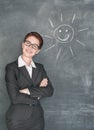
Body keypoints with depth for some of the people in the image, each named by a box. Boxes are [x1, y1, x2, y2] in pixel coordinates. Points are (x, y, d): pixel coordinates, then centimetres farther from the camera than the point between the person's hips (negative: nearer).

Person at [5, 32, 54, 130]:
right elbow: (14, 97, -17)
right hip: (18, 118, -4)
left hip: (37, 117, 4)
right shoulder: (11, 67, -8)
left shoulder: (40, 67, 7)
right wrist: (39, 92, -8)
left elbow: (50, 90, -5)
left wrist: (28, 90, -15)